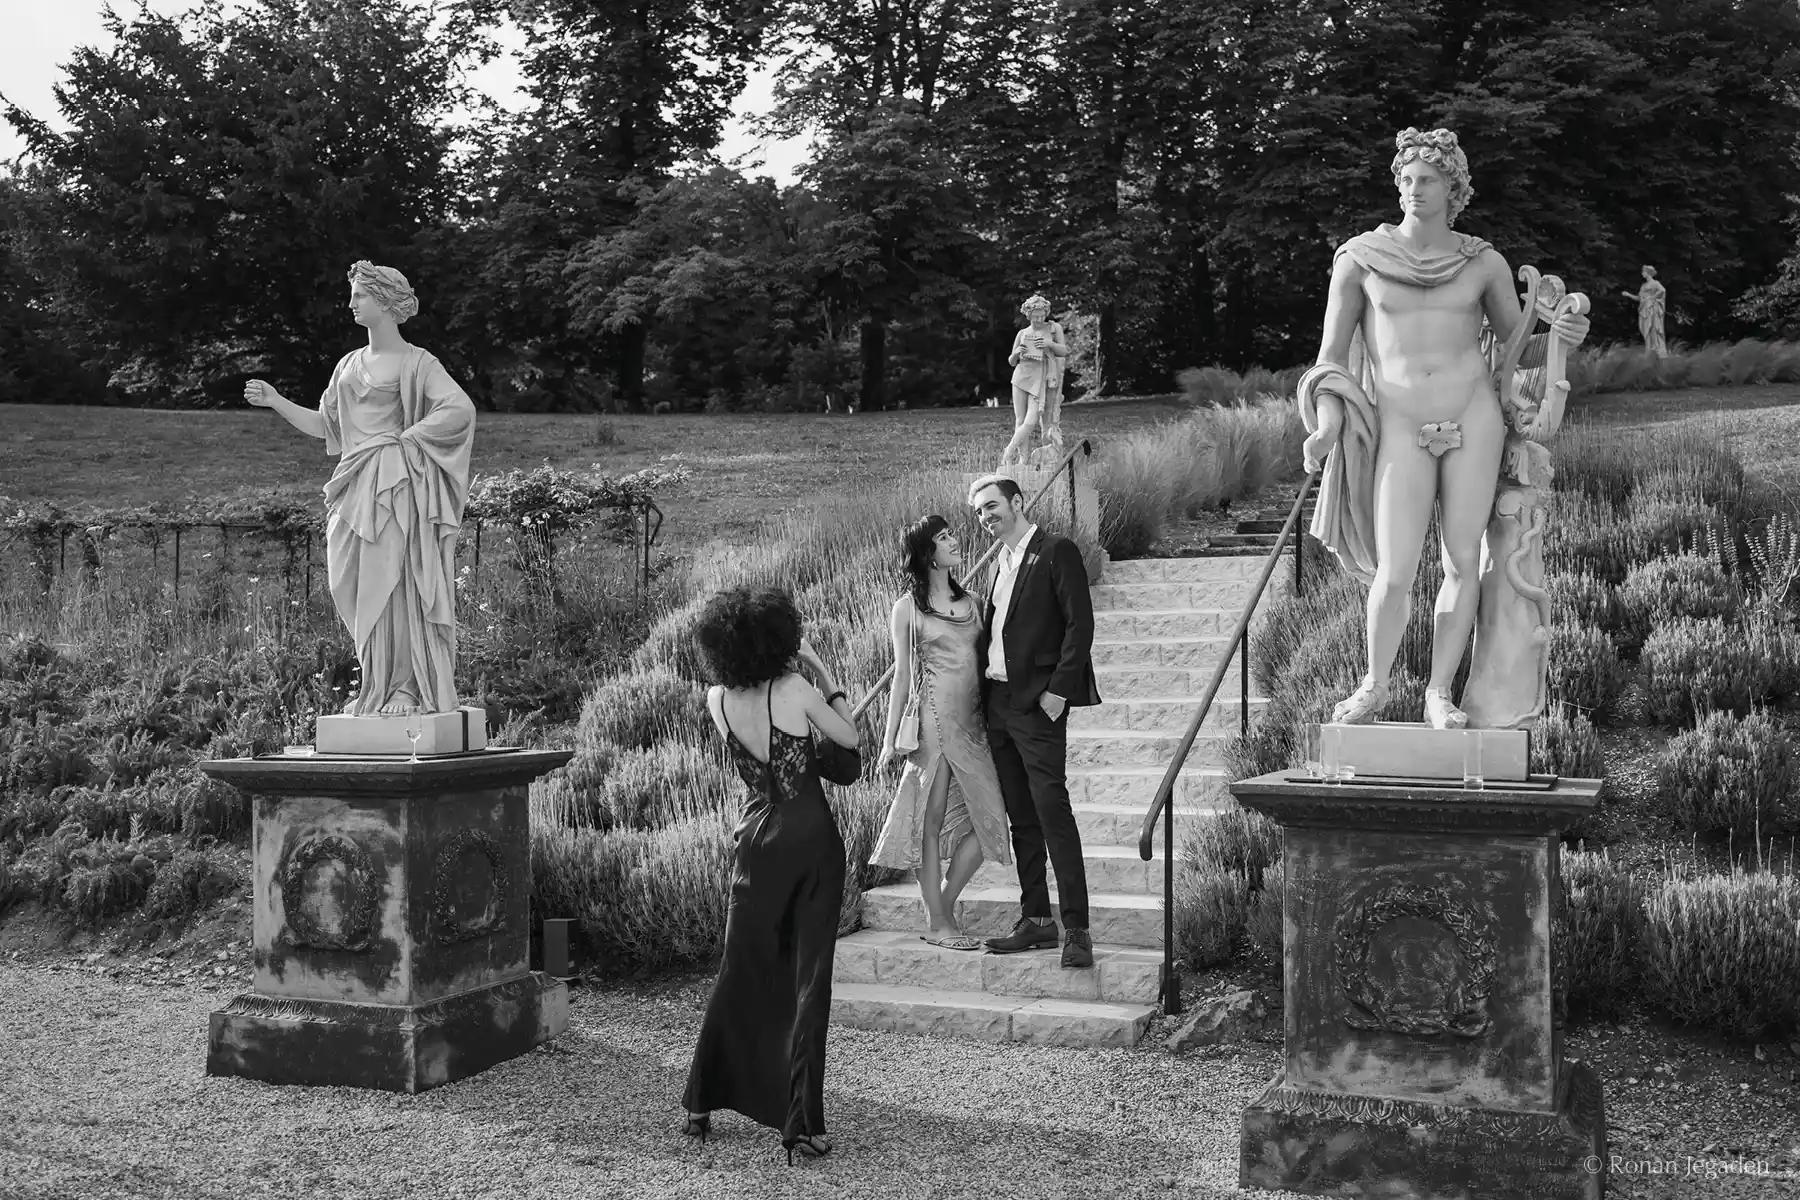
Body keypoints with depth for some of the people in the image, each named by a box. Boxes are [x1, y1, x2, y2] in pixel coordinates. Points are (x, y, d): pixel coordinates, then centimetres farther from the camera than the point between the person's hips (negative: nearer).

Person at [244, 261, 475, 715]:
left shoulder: (415, 363, -3)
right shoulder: (349, 364, 18)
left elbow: (460, 409, -16)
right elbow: (323, 425, 21)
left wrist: (405, 437, -12)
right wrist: (275, 400, 13)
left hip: (395, 487, -7)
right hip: (354, 488, 7)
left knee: (391, 585, -8)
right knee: (355, 589, 4)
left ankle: (407, 689, 0)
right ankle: (377, 689, 14)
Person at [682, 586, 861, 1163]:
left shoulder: (718, 700, -2)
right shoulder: (795, 689, -14)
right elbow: (850, 740, 0)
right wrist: (825, 676, 5)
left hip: (758, 843, 3)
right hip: (812, 840, -3)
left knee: (740, 974, 15)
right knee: (808, 980, 2)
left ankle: (701, 1106, 22)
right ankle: (801, 1124, 3)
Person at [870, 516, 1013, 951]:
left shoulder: (969, 602, 15)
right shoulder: (907, 608, 1)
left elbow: (983, 662, 17)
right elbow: (901, 675, 0)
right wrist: (891, 738, -4)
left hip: (973, 719, 6)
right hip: (933, 717, -6)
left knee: (988, 817, 0)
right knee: (932, 818, 0)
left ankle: (943, 910, 15)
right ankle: (937, 923, 8)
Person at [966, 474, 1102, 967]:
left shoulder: (1057, 552, -5)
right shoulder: (1001, 564, 19)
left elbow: (1080, 624, -11)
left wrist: (1058, 691, -17)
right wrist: (982, 693, 9)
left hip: (1037, 703, -8)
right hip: (996, 701, 8)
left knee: (1052, 811, -11)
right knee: (1021, 817, 11)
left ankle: (1075, 928, -9)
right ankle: (1036, 919, 18)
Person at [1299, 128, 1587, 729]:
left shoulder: (1483, 262, 5)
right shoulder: (1360, 257, -1)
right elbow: (1331, 355, 1)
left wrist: (1562, 335, -7)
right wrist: (1327, 427, -13)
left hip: (1474, 418, 2)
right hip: (1403, 430, -2)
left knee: (1463, 563, 1)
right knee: (1394, 574, -8)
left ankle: (1439, 693, 15)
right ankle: (1374, 687, 17)